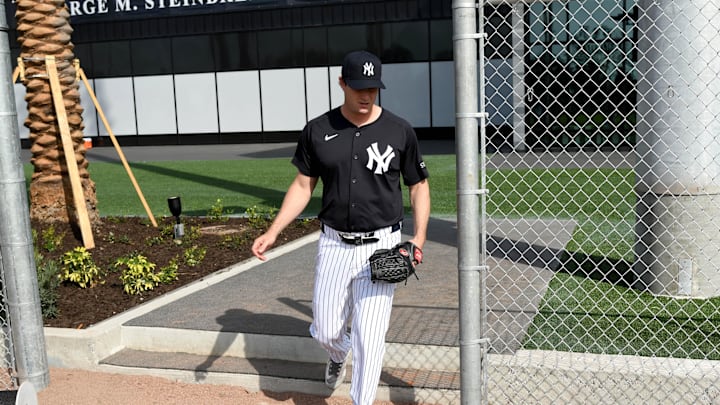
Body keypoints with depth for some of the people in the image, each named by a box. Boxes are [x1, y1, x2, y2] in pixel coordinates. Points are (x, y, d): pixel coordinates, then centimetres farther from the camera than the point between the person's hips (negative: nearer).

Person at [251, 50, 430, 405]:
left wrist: (419, 237, -9)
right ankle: (339, 354, 48)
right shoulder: (317, 131, -1)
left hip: (380, 246, -2)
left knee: (369, 336, -3)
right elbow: (303, 185, 7)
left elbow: (419, 186, 4)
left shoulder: (399, 131, -5)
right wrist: (273, 231, -3)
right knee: (325, 331, 11)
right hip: (334, 244, 2)